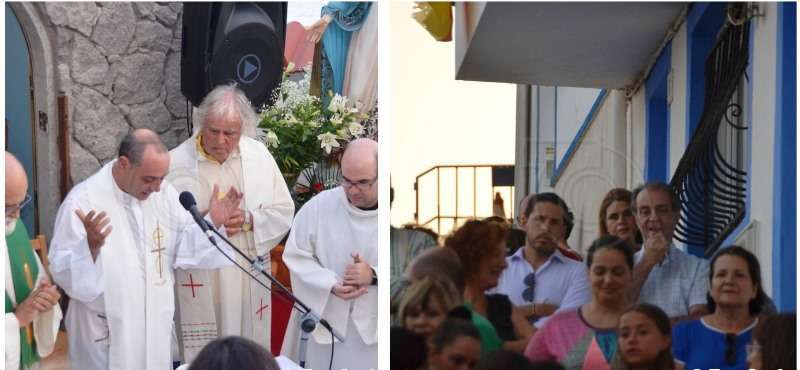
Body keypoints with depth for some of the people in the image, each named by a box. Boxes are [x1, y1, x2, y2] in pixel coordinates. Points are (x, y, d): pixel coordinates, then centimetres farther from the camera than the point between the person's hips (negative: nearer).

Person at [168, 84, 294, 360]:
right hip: (199, 283, -3)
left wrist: (248, 220, -12)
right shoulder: (176, 163, -10)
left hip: (250, 281, 3)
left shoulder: (259, 155, 2)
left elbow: (284, 212, 5)